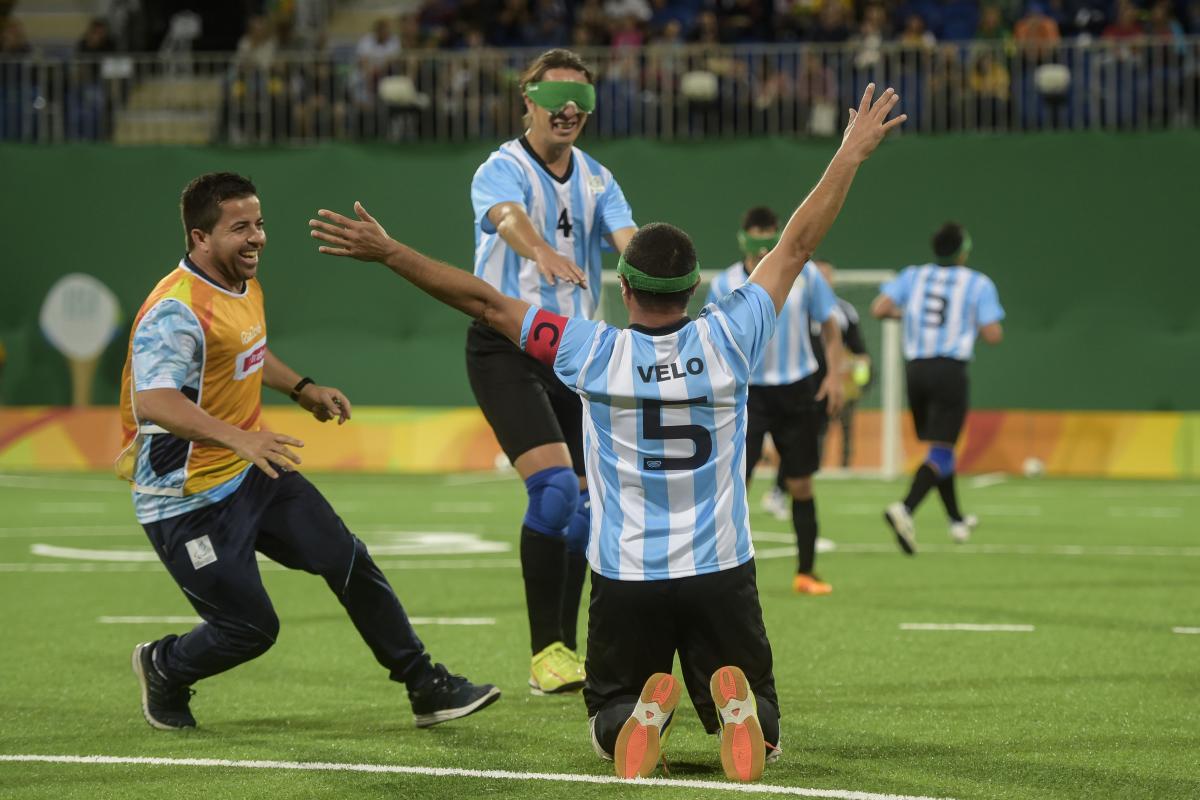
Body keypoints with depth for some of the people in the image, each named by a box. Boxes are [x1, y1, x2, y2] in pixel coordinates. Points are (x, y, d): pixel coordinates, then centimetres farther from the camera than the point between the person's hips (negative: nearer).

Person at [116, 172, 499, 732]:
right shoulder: (177, 310, -25)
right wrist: (239, 438, -49)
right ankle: (162, 669, 26)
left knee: (348, 562, 2)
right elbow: (153, 400, -40)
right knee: (249, 628, -5)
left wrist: (301, 388, 19)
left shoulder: (245, 283, 6)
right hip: (187, 499, -9)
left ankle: (426, 688, 11)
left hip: (253, 474, 9)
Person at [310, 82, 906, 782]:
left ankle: (640, 715, -18)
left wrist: (387, 252, 1)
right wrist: (853, 154, 10)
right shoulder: (728, 342, -8)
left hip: (625, 579, 0)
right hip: (722, 574, 1)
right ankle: (736, 703, -24)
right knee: (763, 737, 13)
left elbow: (483, 299, -6)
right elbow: (797, 247, 1)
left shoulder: (593, 354, -11)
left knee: (610, 720, 19)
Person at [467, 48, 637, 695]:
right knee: (555, 485, -21)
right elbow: (508, 216, -33)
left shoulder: (597, 180, 10)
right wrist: (543, 252, -56)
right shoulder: (502, 170, -9)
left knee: (583, 500, 5)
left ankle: (565, 649, 16)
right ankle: (544, 653, -16)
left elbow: (626, 236, -9)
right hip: (506, 348, -7)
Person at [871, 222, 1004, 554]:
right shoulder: (978, 284, -1)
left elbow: (879, 308, -2)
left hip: (915, 368, 5)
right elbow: (993, 336, -6)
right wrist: (982, 323, 16)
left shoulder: (912, 276, 8)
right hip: (950, 370, -5)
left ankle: (957, 520, 30)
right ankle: (905, 509, -31)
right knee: (940, 453, -8)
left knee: (939, 448, 20)